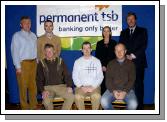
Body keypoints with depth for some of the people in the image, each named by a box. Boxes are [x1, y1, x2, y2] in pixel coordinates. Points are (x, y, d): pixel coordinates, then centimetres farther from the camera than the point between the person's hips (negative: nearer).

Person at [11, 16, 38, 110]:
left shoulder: (33, 35, 12)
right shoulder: (17, 35, -3)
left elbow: (36, 49, 12)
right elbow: (14, 52, -7)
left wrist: (37, 62, 5)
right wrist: (18, 66, -11)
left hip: (33, 62, 5)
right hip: (23, 63, -5)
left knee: (33, 84, 11)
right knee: (23, 85, 0)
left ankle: (33, 105, 23)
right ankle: (25, 107, 11)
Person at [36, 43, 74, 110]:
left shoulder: (60, 61, 11)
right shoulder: (41, 63, 7)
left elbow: (67, 75, 9)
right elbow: (39, 79, 4)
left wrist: (69, 86, -8)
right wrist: (42, 90, -13)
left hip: (61, 86, 1)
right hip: (48, 87, -1)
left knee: (71, 97, -26)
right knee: (46, 101, -32)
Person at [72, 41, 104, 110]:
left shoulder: (97, 61, 8)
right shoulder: (77, 62, 10)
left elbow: (100, 76, 3)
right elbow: (75, 77, 5)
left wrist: (93, 87, -12)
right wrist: (81, 87, -11)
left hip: (94, 86, 0)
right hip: (81, 87, 1)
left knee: (96, 96, -33)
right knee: (78, 97, -31)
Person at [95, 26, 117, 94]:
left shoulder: (114, 43, 10)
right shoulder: (99, 43, 14)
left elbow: (115, 55, 3)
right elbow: (97, 56, 8)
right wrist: (102, 66, -6)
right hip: (101, 69, 1)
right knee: (102, 85, -6)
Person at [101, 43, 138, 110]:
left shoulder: (130, 64, 9)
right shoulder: (111, 64, 12)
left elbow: (131, 80, 0)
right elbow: (108, 79, 3)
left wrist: (124, 92, -16)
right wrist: (114, 91, -15)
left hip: (127, 90, -1)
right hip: (113, 90, 1)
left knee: (133, 104, -30)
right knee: (103, 101, -27)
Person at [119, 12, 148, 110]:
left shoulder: (142, 31, 10)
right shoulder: (123, 33, 19)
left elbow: (144, 46, -1)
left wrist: (133, 55, -10)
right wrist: (126, 55, -7)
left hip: (138, 62, -2)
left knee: (139, 84, -3)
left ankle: (139, 106, 3)